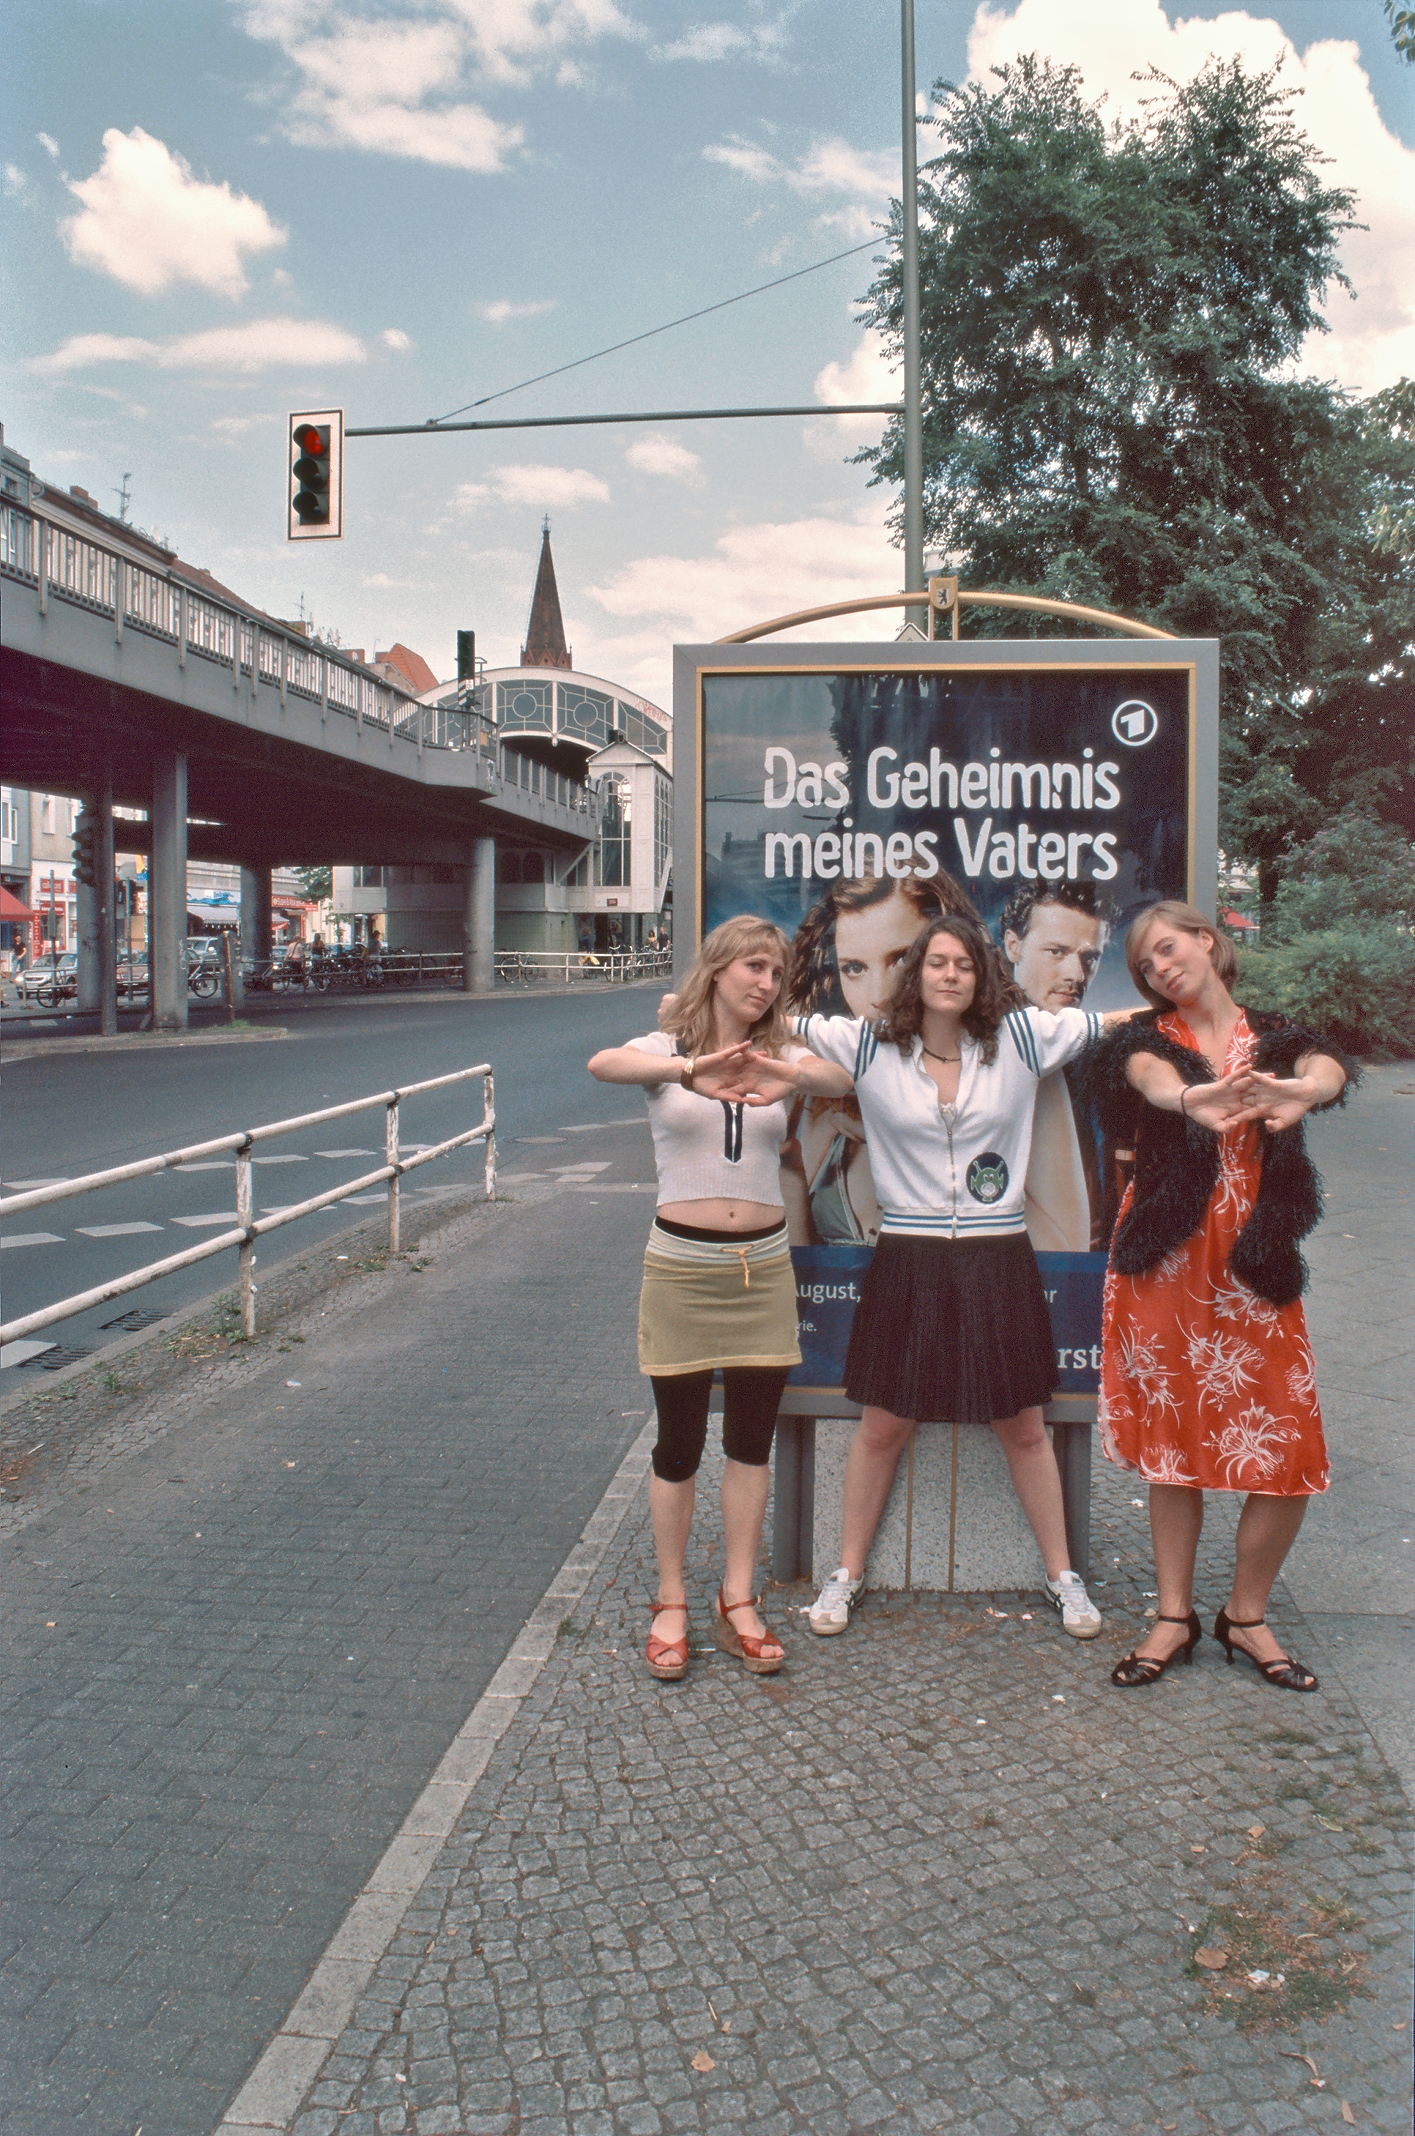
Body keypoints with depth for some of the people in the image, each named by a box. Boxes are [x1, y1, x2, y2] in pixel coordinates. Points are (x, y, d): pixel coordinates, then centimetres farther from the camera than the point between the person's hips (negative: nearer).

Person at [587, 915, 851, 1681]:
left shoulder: (779, 1054, 4)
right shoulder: (667, 1048, -4)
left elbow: (839, 1077, -16)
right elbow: (603, 1064, -26)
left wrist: (792, 1075, -38)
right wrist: (688, 1068, -45)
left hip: (763, 1270, 3)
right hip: (683, 1267, -3)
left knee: (751, 1444, 10)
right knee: (679, 1447, 7)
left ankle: (737, 1604, 24)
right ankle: (671, 1605, 22)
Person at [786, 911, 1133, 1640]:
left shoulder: (1020, 1037, -2)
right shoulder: (869, 1046, -3)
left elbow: (1111, 1022, 1)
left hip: (998, 1259, 1)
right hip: (907, 1259, 0)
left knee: (1023, 1427, 13)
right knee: (883, 1425, 10)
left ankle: (1063, 1577, 30)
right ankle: (847, 1575, 27)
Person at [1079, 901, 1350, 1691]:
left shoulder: (1277, 1037, 9)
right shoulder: (1148, 1040, 6)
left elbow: (1329, 1069, -15)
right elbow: (1150, 1076, -20)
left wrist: (1301, 1089, -41)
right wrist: (1191, 1099, -45)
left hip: (1255, 1263, 1)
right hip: (1167, 1261, -1)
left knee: (1288, 1451, -2)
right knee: (1172, 1444, 4)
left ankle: (1247, 1616, 19)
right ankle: (1175, 1617, 20)